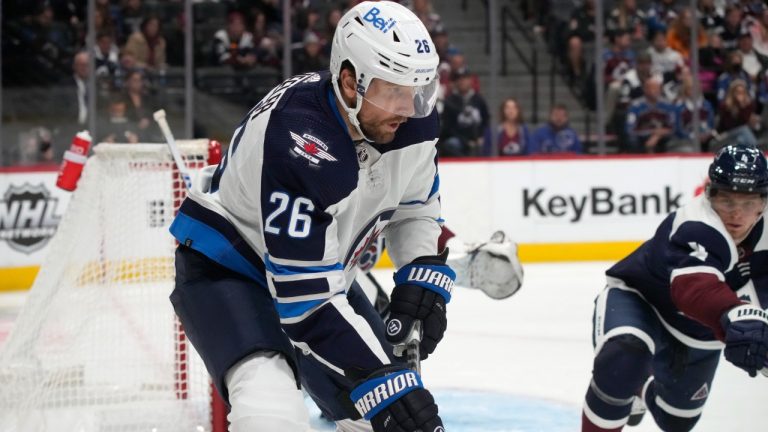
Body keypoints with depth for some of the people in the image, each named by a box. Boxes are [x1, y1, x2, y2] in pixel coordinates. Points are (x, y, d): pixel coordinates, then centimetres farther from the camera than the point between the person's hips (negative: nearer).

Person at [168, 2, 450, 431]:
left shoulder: (412, 121, -13)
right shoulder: (299, 145, -36)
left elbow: (416, 205, 10)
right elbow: (306, 296, -37)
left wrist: (425, 271, -8)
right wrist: (382, 378, -40)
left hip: (324, 268, 8)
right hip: (226, 267, -8)